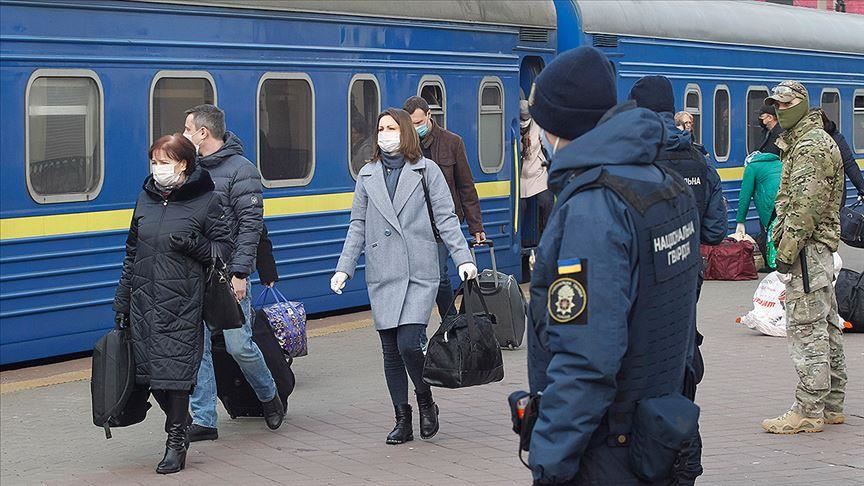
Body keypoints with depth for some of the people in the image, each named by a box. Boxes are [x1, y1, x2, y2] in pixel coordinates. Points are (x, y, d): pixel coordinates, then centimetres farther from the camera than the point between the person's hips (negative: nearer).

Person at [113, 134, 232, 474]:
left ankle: (175, 441, 3)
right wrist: (122, 299, 14)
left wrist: (196, 245, -19)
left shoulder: (205, 200, -3)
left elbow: (224, 248, 1)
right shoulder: (146, 198, 11)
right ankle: (180, 424, 26)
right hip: (144, 299, 5)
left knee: (175, 366, -7)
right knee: (149, 367, 6)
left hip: (182, 301, -5)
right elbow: (132, 251, 16)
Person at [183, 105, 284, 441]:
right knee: (197, 349, 4)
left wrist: (239, 273, -17)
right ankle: (203, 421, 10)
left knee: (238, 346, -5)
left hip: (226, 276, -6)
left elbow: (251, 224, -12)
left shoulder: (240, 170, -8)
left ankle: (269, 396, 21)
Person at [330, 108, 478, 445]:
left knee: (409, 344, -14)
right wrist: (344, 268, 5)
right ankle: (402, 421, 15)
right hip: (382, 277, 4)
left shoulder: (426, 170, 3)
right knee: (390, 351, 5)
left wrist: (463, 258, -10)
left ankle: (426, 402, 12)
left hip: (419, 274, -3)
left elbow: (446, 218, 1)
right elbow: (358, 226, 14)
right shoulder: (367, 175, 12)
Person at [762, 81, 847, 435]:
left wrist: (786, 252, -20)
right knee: (826, 327, 13)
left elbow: (805, 206, -21)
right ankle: (831, 405, 19)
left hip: (807, 247, -11)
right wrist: (787, 245, 21)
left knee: (806, 329, -9)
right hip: (821, 246, 11)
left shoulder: (809, 146, -14)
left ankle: (809, 411, -8)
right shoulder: (815, 140, 21)